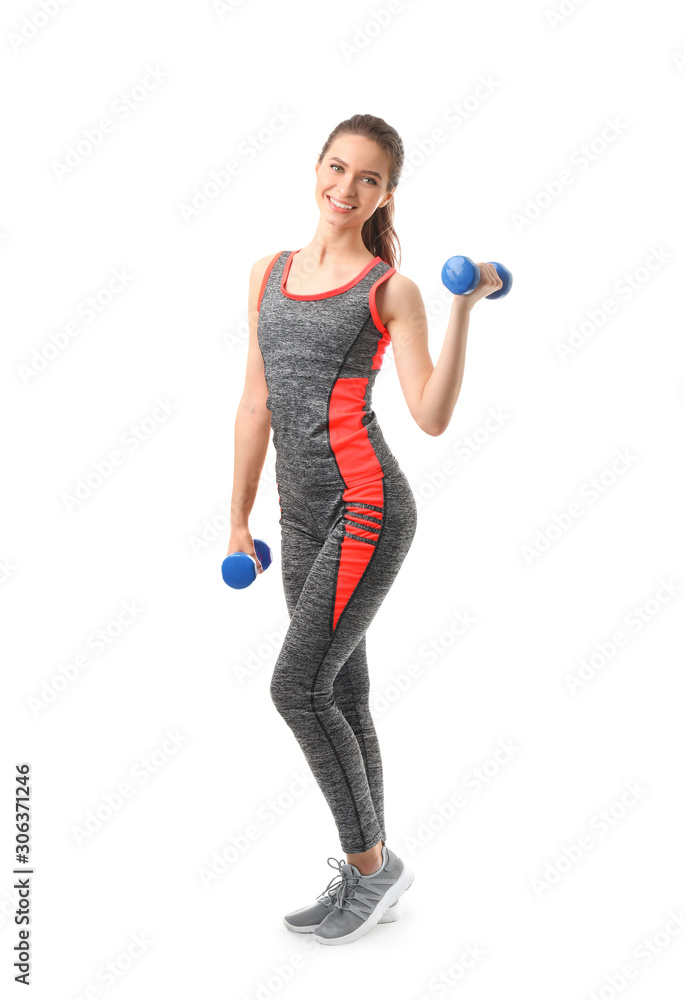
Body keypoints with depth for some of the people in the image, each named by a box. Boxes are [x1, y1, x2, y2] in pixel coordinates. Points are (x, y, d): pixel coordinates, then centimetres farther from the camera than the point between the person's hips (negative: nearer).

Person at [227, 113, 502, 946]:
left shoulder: (391, 290, -1)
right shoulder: (270, 274, 14)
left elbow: (433, 417, -11)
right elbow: (256, 405, 15)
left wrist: (466, 307, -18)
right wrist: (238, 520, 16)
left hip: (367, 509, -6)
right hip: (303, 519, 6)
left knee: (297, 688, -11)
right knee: (340, 699, 11)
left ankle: (372, 860, 9)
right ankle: (367, 878, 25)